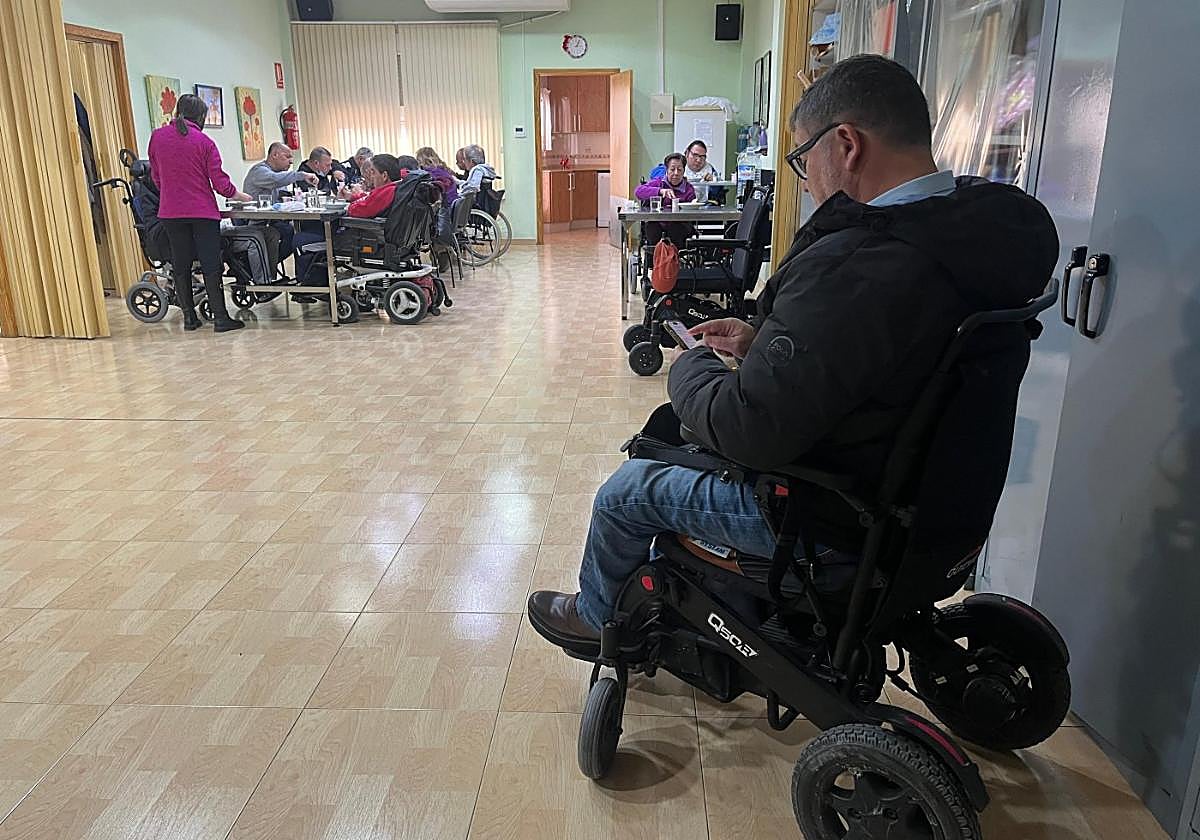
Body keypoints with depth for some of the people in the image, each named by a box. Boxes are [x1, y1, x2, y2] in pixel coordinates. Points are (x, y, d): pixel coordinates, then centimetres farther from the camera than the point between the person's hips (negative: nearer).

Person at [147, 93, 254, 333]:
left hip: (170, 211, 4)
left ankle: (189, 317, 14)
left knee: (180, 264, 10)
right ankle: (220, 318, -1)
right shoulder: (204, 142, -7)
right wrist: (240, 196, 11)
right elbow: (220, 182, -6)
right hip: (203, 211, -3)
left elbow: (156, 176, 12)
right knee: (211, 265, -1)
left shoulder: (157, 137, 4)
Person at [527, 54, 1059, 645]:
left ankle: (595, 617, 38)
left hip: (831, 523, -9)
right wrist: (762, 343, 5)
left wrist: (690, 367, -9)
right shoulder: (981, 231, -2)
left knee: (623, 493, 10)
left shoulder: (854, 265, -32)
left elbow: (747, 431, -29)